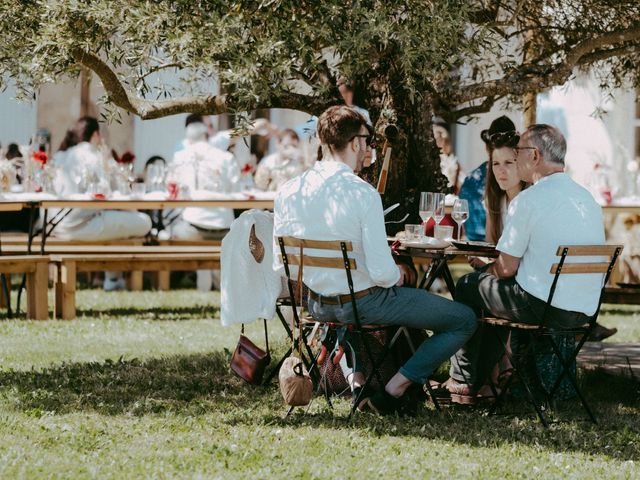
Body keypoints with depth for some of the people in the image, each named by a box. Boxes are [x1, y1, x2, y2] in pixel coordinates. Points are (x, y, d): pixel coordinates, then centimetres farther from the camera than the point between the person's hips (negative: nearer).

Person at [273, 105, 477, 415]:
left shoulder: (288, 192, -7)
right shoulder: (362, 194, -23)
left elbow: (280, 265, 2)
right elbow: (382, 272, -25)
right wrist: (399, 274, -1)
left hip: (315, 305, 6)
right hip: (364, 302, -6)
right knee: (464, 320, 6)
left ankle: (358, 378, 31)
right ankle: (393, 391, 3)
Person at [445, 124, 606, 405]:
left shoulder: (528, 200, -14)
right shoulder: (587, 198, 10)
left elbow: (506, 268, -11)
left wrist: (489, 269, 13)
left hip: (542, 307, -8)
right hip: (584, 311, 8)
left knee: (467, 287, 17)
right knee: (500, 290, 33)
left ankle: (463, 383, 25)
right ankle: (481, 378, 40)